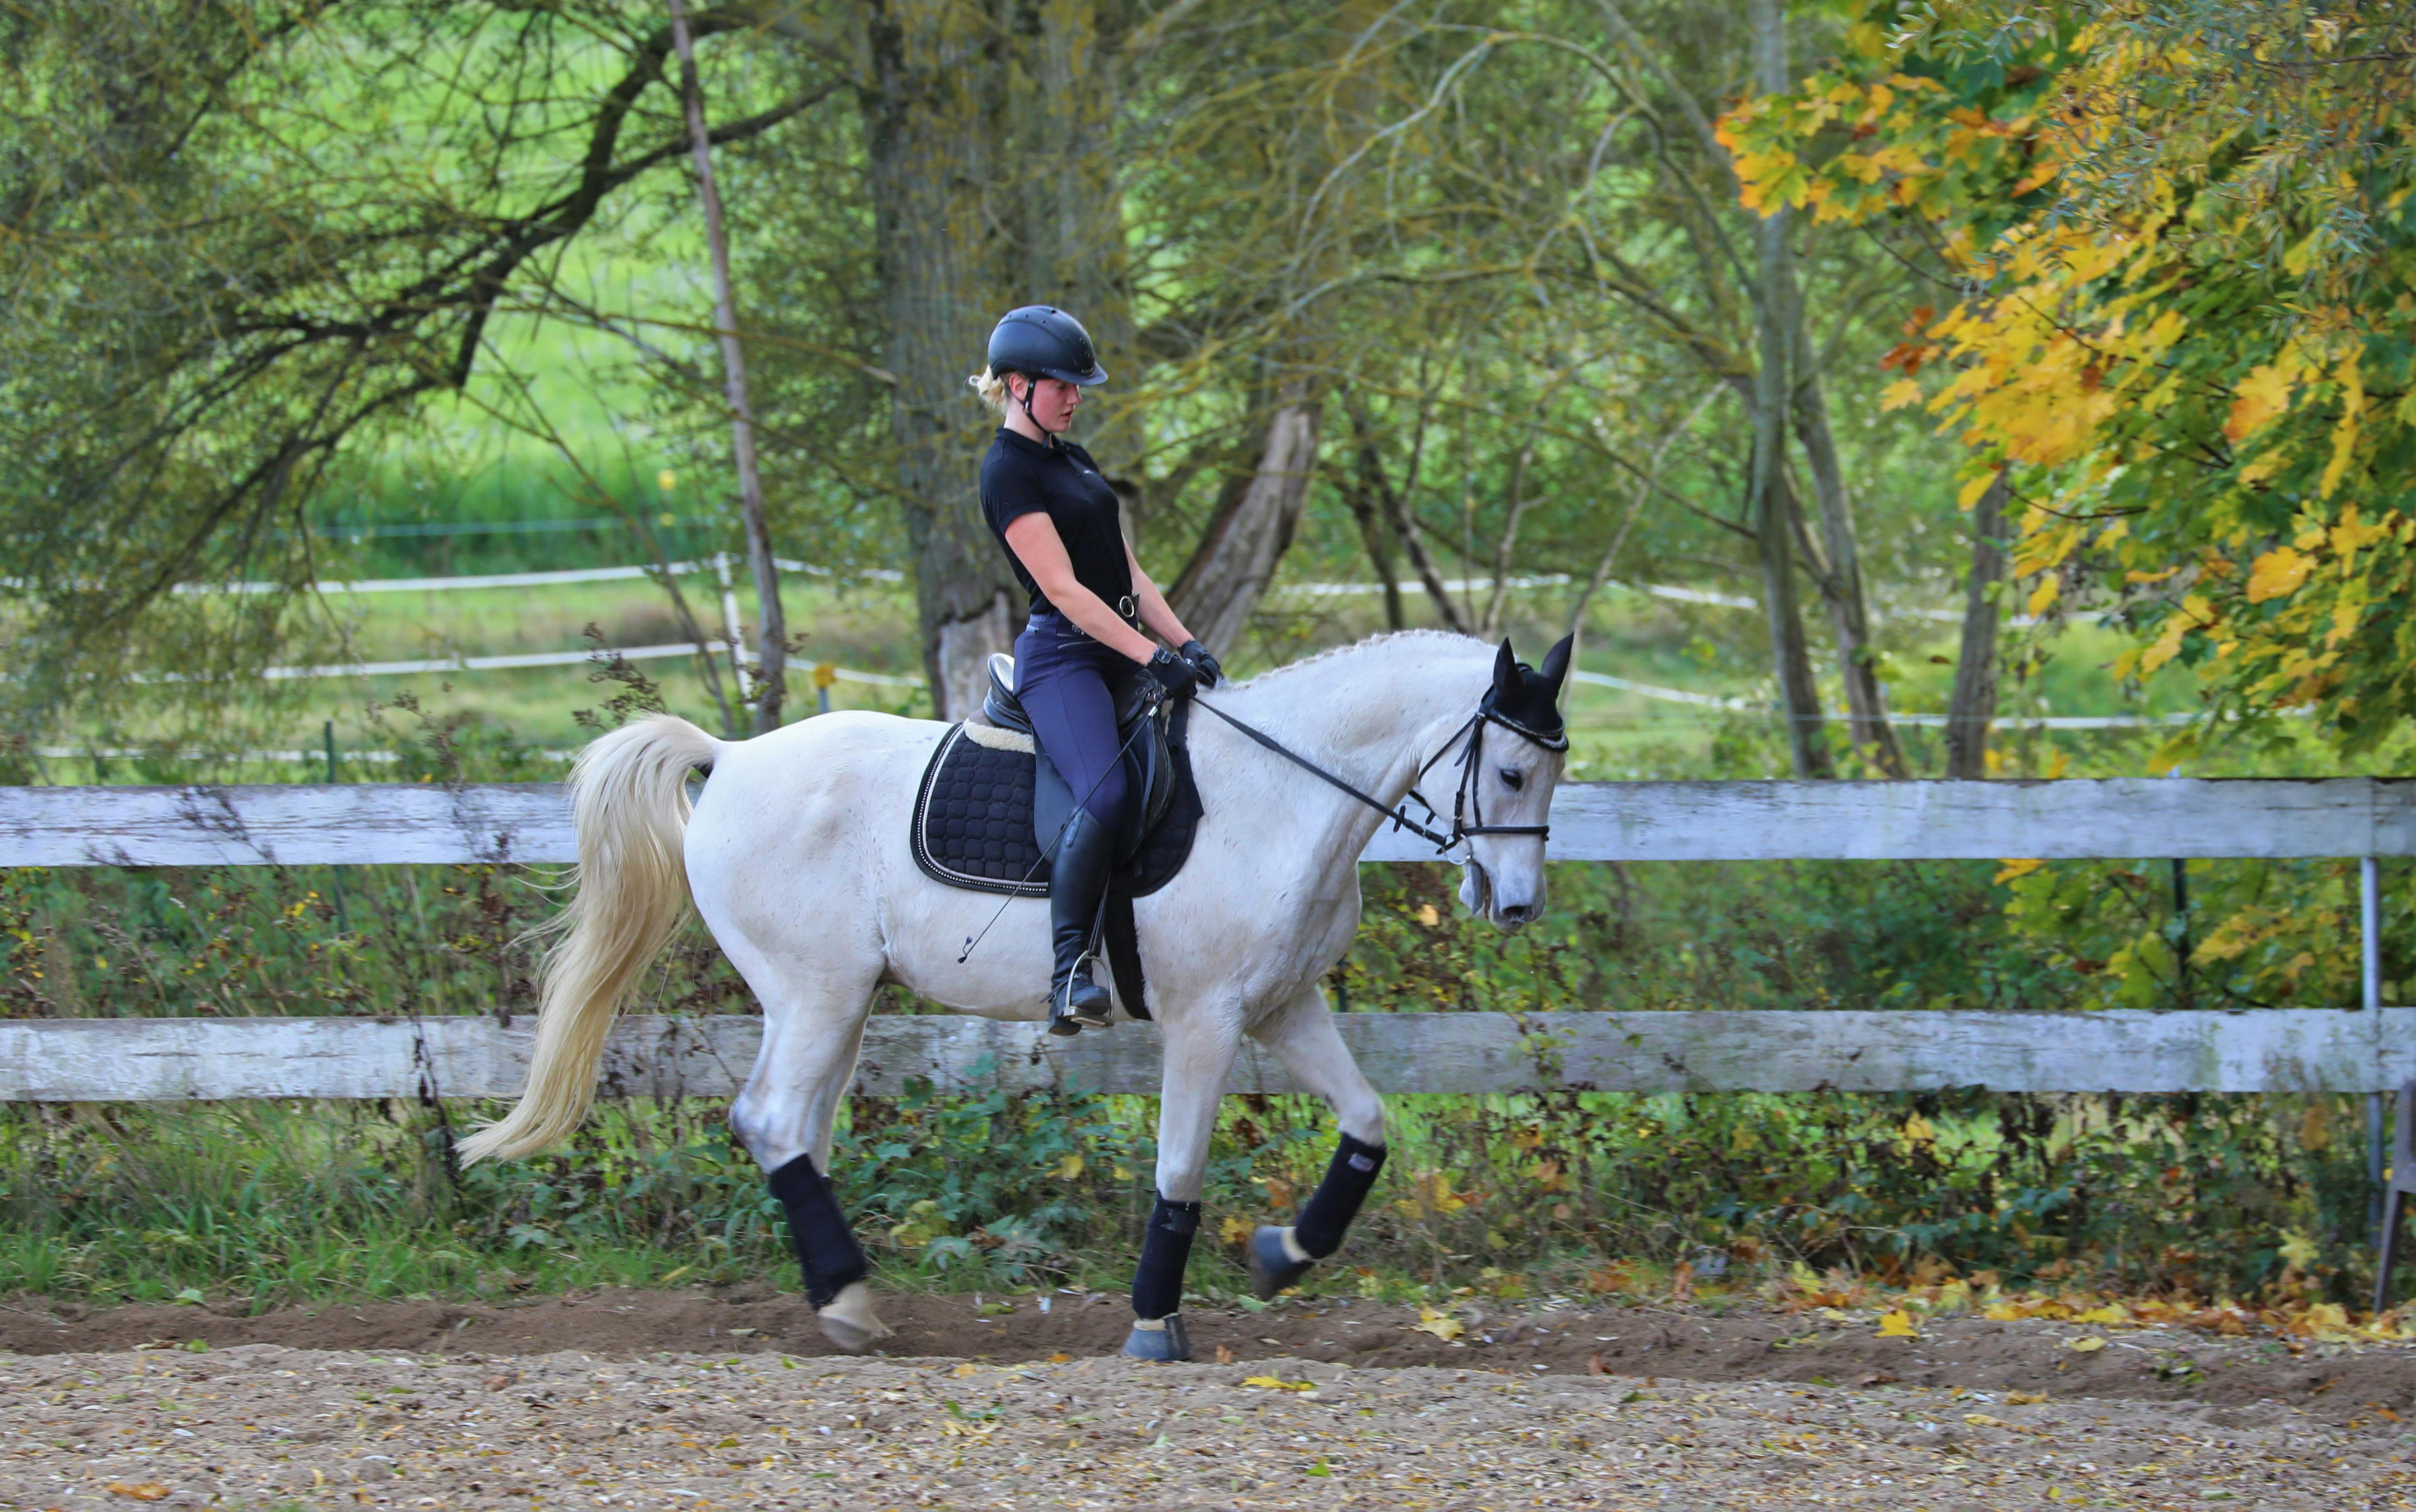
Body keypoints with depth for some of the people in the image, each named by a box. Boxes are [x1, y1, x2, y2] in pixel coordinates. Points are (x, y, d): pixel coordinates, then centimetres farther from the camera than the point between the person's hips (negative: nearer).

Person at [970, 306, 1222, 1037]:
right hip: (1061, 655, -10)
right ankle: (1069, 971, -28)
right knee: (1105, 795, -30)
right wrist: (1154, 658, -22)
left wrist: (1186, 644, 4)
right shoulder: (1010, 471, -9)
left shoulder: (1074, 460, 19)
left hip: (1122, 652, 10)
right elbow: (1063, 589, -17)